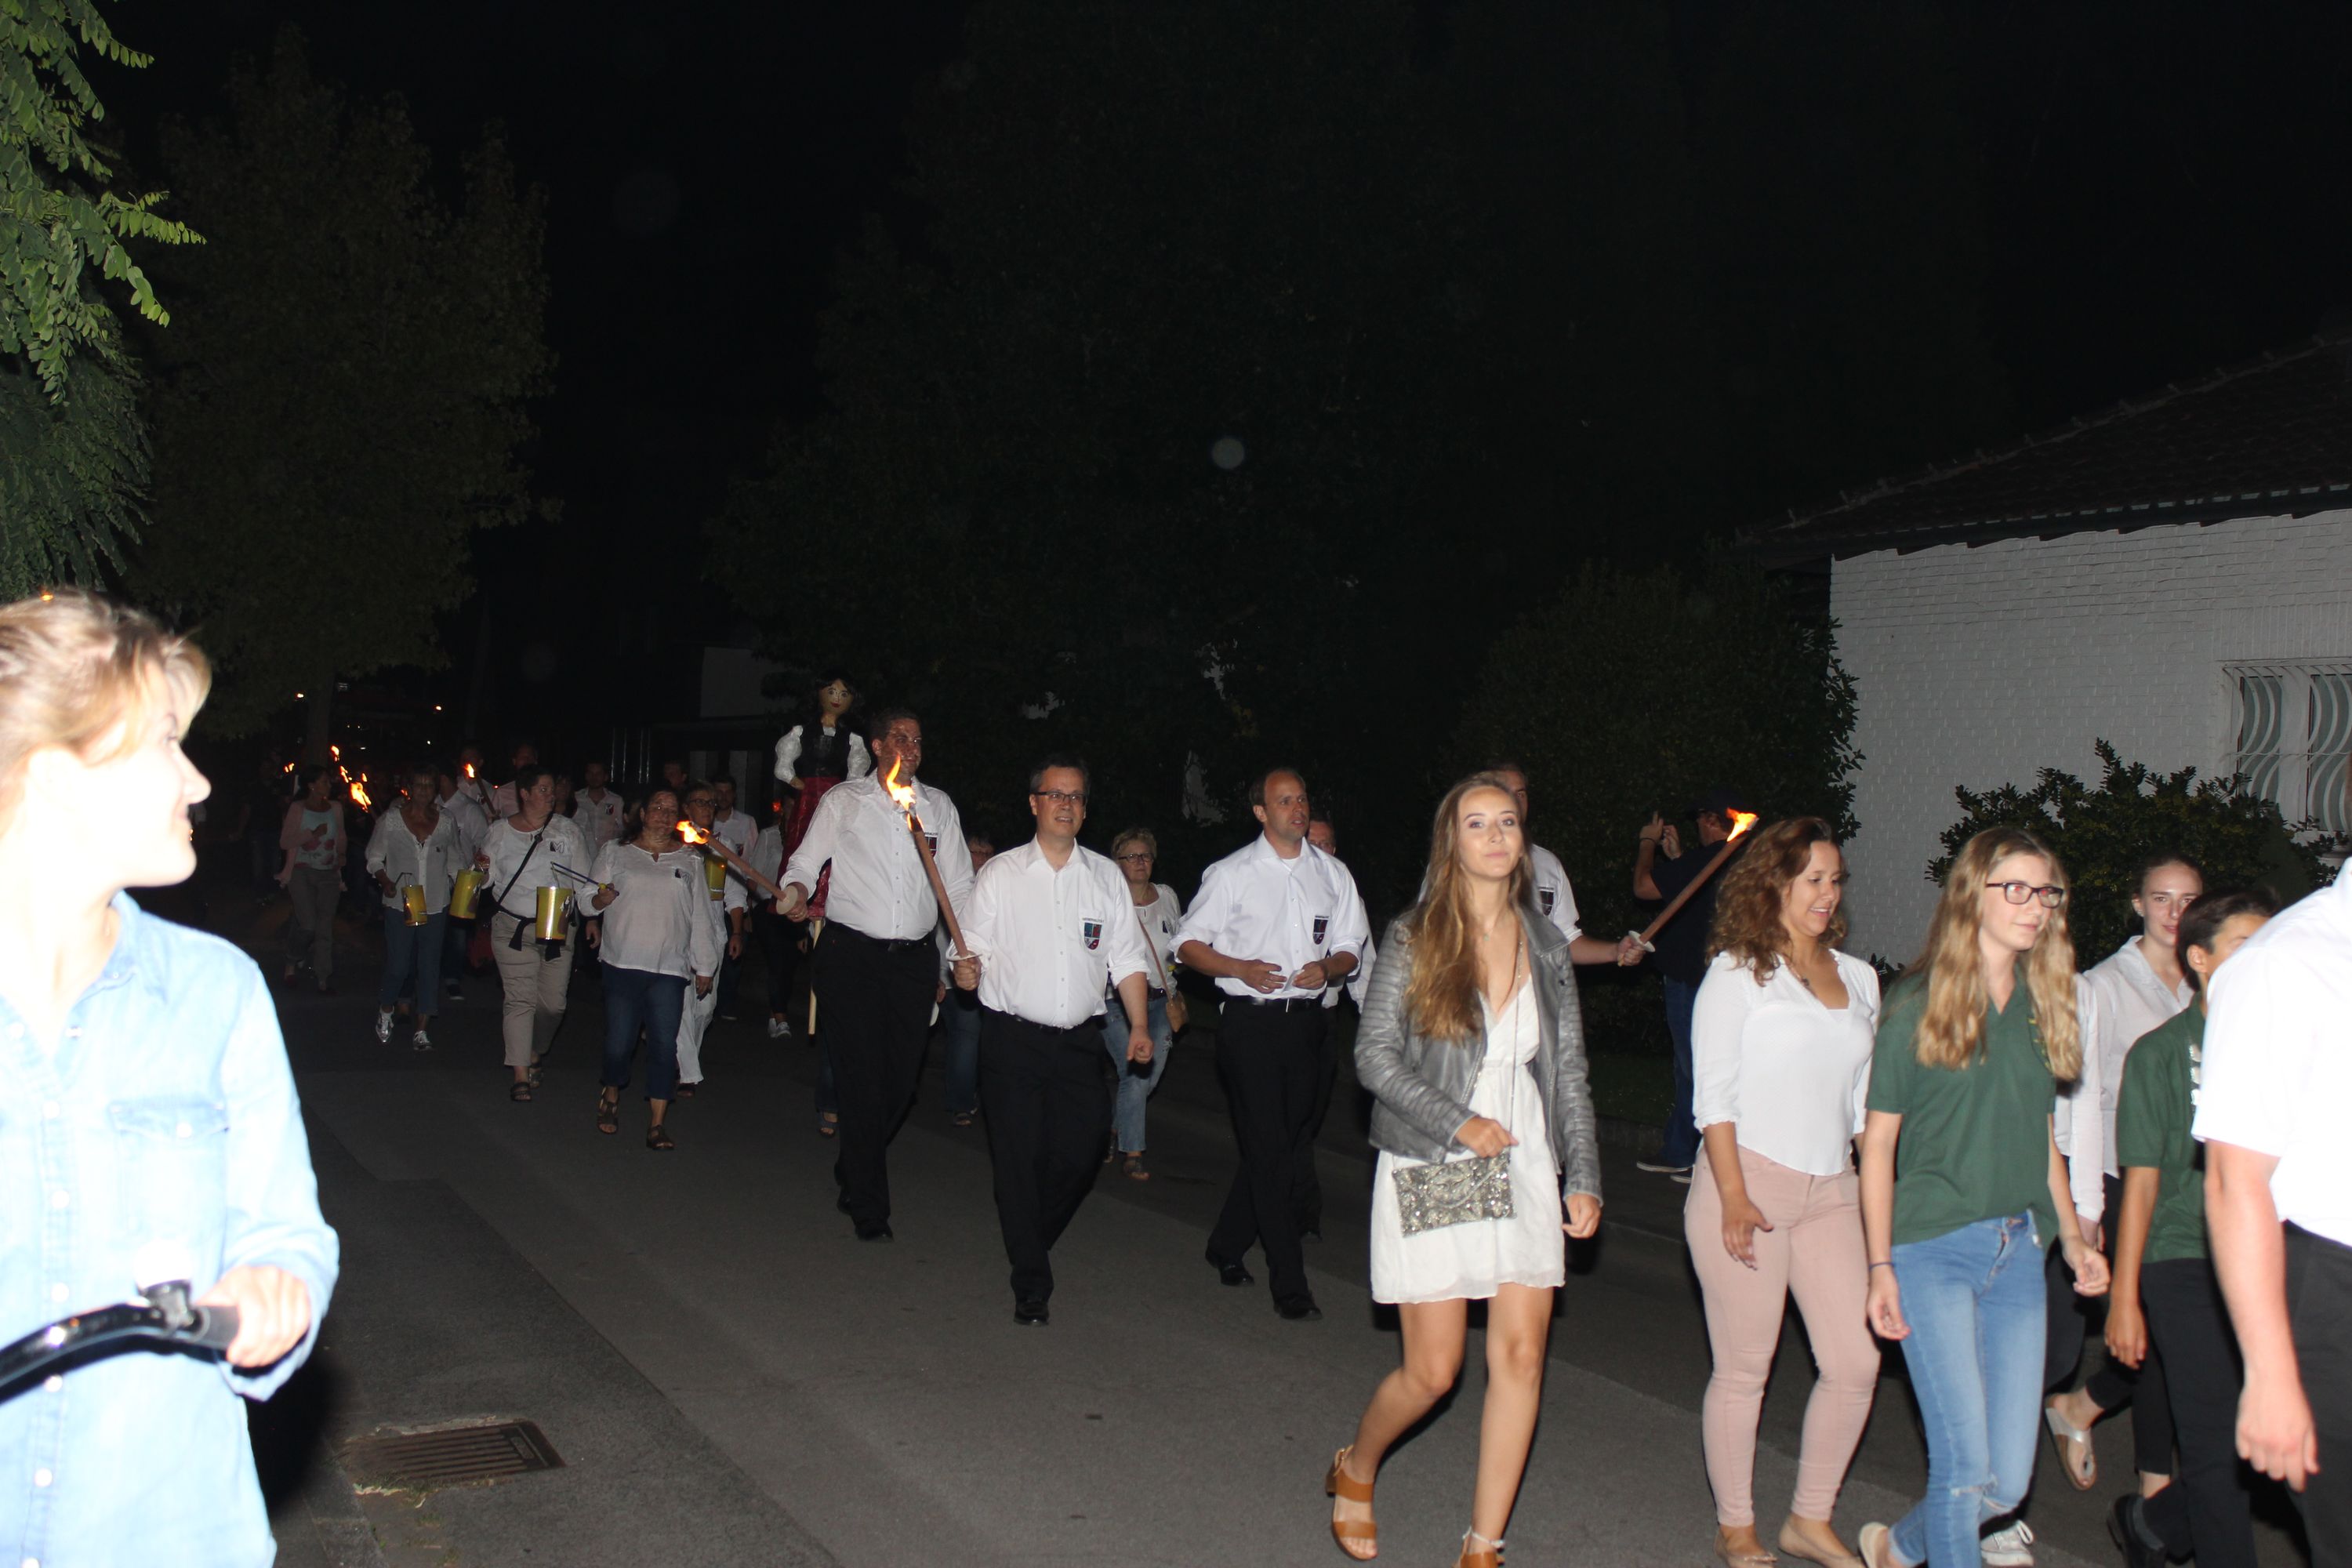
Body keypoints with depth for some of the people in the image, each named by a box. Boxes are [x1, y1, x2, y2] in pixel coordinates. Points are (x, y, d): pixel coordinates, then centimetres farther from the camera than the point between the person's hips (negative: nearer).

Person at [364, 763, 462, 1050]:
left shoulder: (446, 824, 6)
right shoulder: (390, 820, 1)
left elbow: (456, 863, 14)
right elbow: (374, 859, 5)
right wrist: (385, 882, -13)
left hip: (435, 906, 2)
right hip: (400, 905, -2)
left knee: (429, 968, 3)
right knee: (398, 967, -2)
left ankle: (422, 1029, 12)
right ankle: (385, 1010, 28)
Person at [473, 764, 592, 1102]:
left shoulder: (567, 830, 3)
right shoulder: (499, 832, 5)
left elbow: (584, 880, 6)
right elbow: (489, 882, 12)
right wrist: (482, 871, -10)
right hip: (512, 927, -1)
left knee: (553, 1002, 2)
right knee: (520, 998, -6)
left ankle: (535, 1054, 28)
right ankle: (521, 1075, -3)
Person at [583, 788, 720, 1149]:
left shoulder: (690, 860, 13)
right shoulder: (615, 853, 11)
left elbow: (700, 917, 12)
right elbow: (588, 902, 12)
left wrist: (704, 966, 10)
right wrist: (599, 901, -11)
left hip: (670, 968, 1)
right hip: (622, 963, 0)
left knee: (665, 1044, -6)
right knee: (619, 1042, -2)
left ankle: (657, 1124, 0)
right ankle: (611, 1095, 28)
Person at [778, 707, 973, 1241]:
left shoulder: (939, 806, 13)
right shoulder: (844, 800, 6)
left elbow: (959, 886, 15)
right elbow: (806, 861, 6)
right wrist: (796, 891, -17)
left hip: (914, 959, 3)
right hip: (852, 952, -3)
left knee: (900, 1077, 4)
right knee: (862, 1079, -6)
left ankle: (852, 1173, 29)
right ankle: (869, 1207, 3)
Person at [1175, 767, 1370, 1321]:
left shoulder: (1332, 874, 11)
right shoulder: (1231, 874, 1)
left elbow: (1350, 948, 15)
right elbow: (1188, 944, 4)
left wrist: (1327, 968, -8)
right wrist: (1241, 968, -13)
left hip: (1306, 1020, 4)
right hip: (1250, 1021, -4)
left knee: (1278, 1143, 9)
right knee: (1270, 1150, -6)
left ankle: (1227, 1246, 30)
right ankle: (1289, 1284, -2)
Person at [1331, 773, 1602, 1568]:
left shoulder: (1546, 944, 8)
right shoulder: (1413, 938, -4)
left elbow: (1569, 1071, 11)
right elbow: (1375, 1055, -6)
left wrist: (1583, 1176, 5)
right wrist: (1457, 1123, -14)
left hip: (1525, 1168, 4)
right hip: (1431, 1172, -4)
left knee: (1521, 1358, -2)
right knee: (1433, 1371, -1)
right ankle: (1354, 1469, 30)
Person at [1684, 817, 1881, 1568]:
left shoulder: (1858, 979, 13)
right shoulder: (1738, 972, -4)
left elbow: (1864, 1099, 17)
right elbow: (1713, 1094, -8)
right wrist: (1733, 1196, -15)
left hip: (1831, 1193, 6)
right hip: (1749, 1182, -5)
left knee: (1856, 1363, 3)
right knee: (1745, 1368, 2)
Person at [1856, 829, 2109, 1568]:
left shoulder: (2041, 1004, 11)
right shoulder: (1917, 1003, -4)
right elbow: (1879, 1139, -3)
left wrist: (2072, 1236, 16)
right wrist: (1881, 1265, -8)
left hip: (2018, 1250, 5)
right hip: (1931, 1248, -5)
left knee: (2009, 1480, 5)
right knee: (1966, 1465, -9)